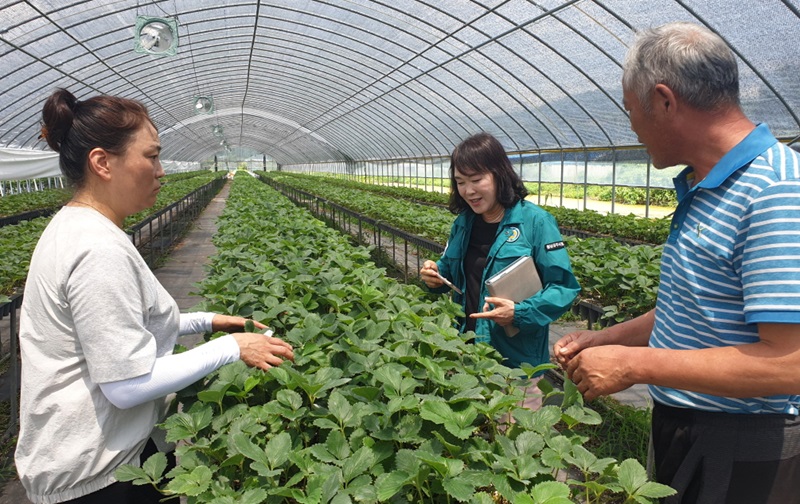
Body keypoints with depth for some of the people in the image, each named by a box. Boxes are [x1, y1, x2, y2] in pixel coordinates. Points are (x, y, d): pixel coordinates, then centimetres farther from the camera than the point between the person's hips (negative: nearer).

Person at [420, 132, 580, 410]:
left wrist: (520, 313, -26)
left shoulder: (535, 221, -12)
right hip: (467, 353, 5)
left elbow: (564, 287, -13)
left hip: (517, 359, -5)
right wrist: (435, 277, -4)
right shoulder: (463, 222, 5)